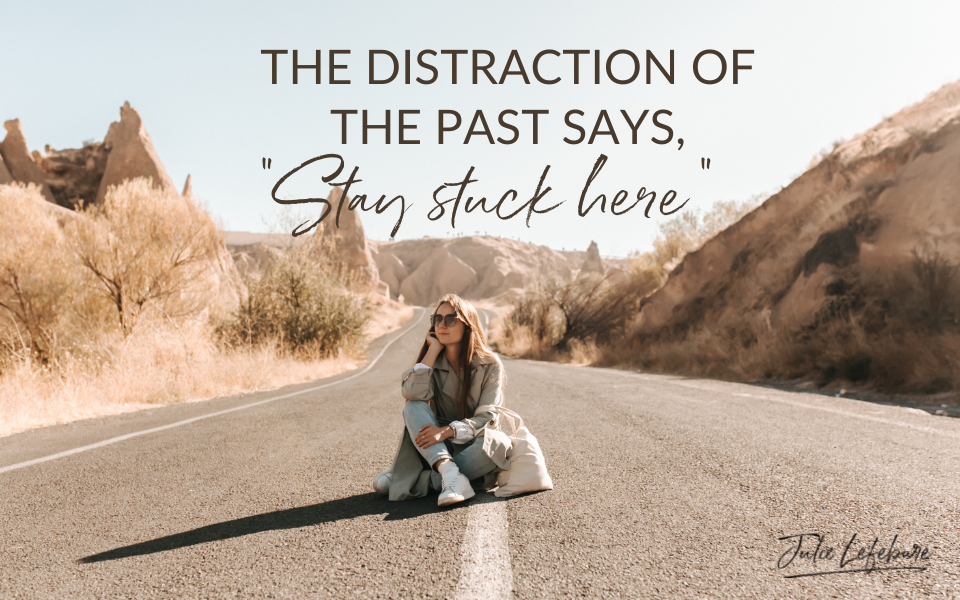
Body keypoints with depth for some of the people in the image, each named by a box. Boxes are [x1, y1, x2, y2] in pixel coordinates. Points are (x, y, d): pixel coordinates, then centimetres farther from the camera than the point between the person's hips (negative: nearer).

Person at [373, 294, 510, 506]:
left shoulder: (490, 365, -7)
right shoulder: (434, 362, 1)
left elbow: (486, 417, -14)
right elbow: (412, 394, -20)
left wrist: (447, 431, -30)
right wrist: (433, 350, -16)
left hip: (473, 445, -1)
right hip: (438, 447, 2)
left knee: (497, 445, -35)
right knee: (413, 407, -23)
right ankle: (450, 474, -41)